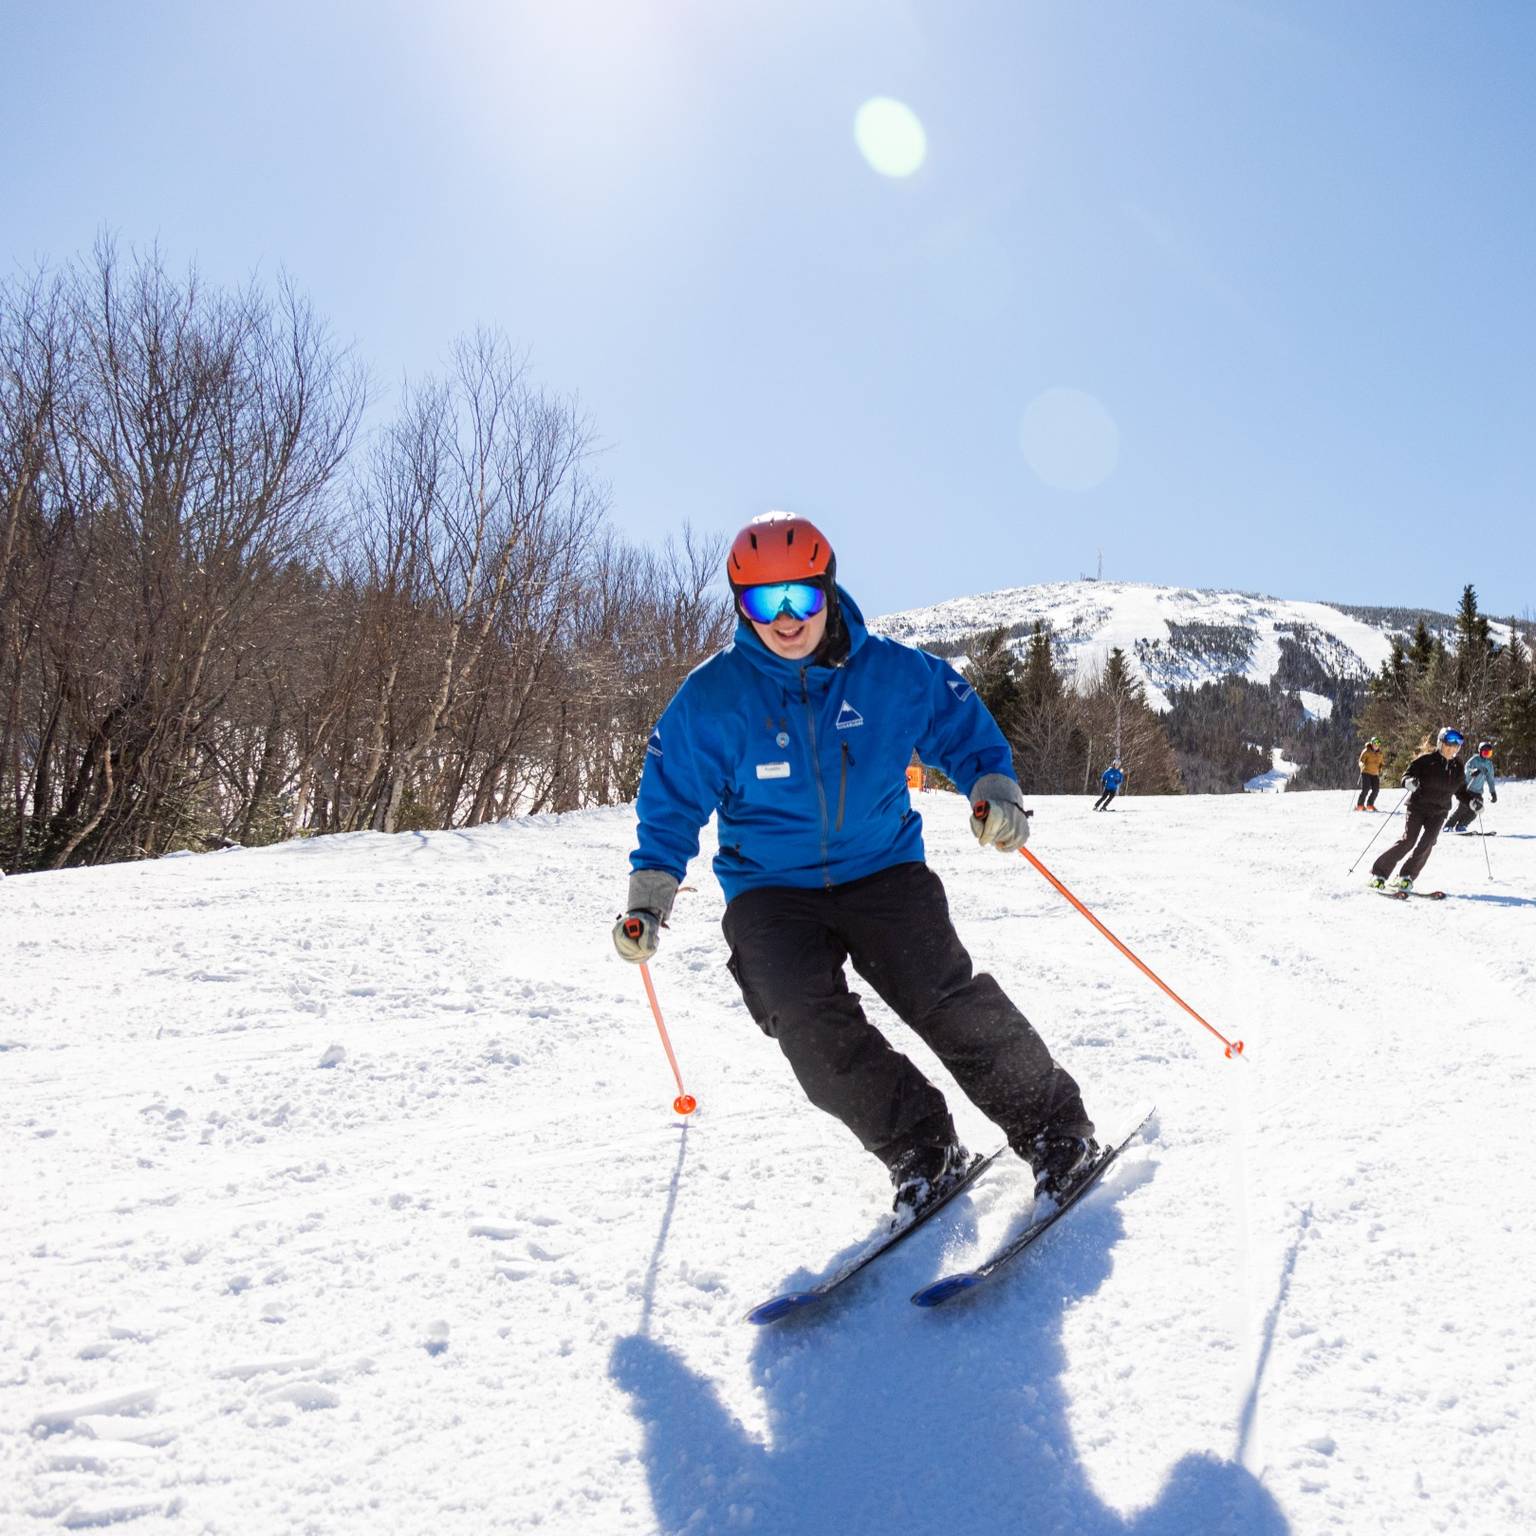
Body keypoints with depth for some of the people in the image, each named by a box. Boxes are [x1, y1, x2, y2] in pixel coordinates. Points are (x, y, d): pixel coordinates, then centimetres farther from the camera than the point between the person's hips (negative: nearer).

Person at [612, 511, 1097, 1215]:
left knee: (948, 1000, -15)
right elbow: (673, 798, 3)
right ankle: (919, 1149, -7)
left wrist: (994, 787, -8)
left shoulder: (892, 671, -5)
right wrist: (650, 892, -4)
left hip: (883, 871, 0)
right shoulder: (711, 696, -7)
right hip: (770, 892, 1)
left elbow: (962, 725, 10)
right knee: (807, 1020, -22)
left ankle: (1054, 1128, 2)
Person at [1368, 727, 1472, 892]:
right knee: (1408, 840, -16)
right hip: (1418, 807, -4)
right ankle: (1379, 873, -9)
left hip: (1438, 812, 4)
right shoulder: (1426, 760, -6)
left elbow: (1461, 792, 20)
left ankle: (1406, 878, -7)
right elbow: (1407, 775, -7)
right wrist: (1409, 782, -30)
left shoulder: (1457, 769, 9)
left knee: (1427, 843, -15)